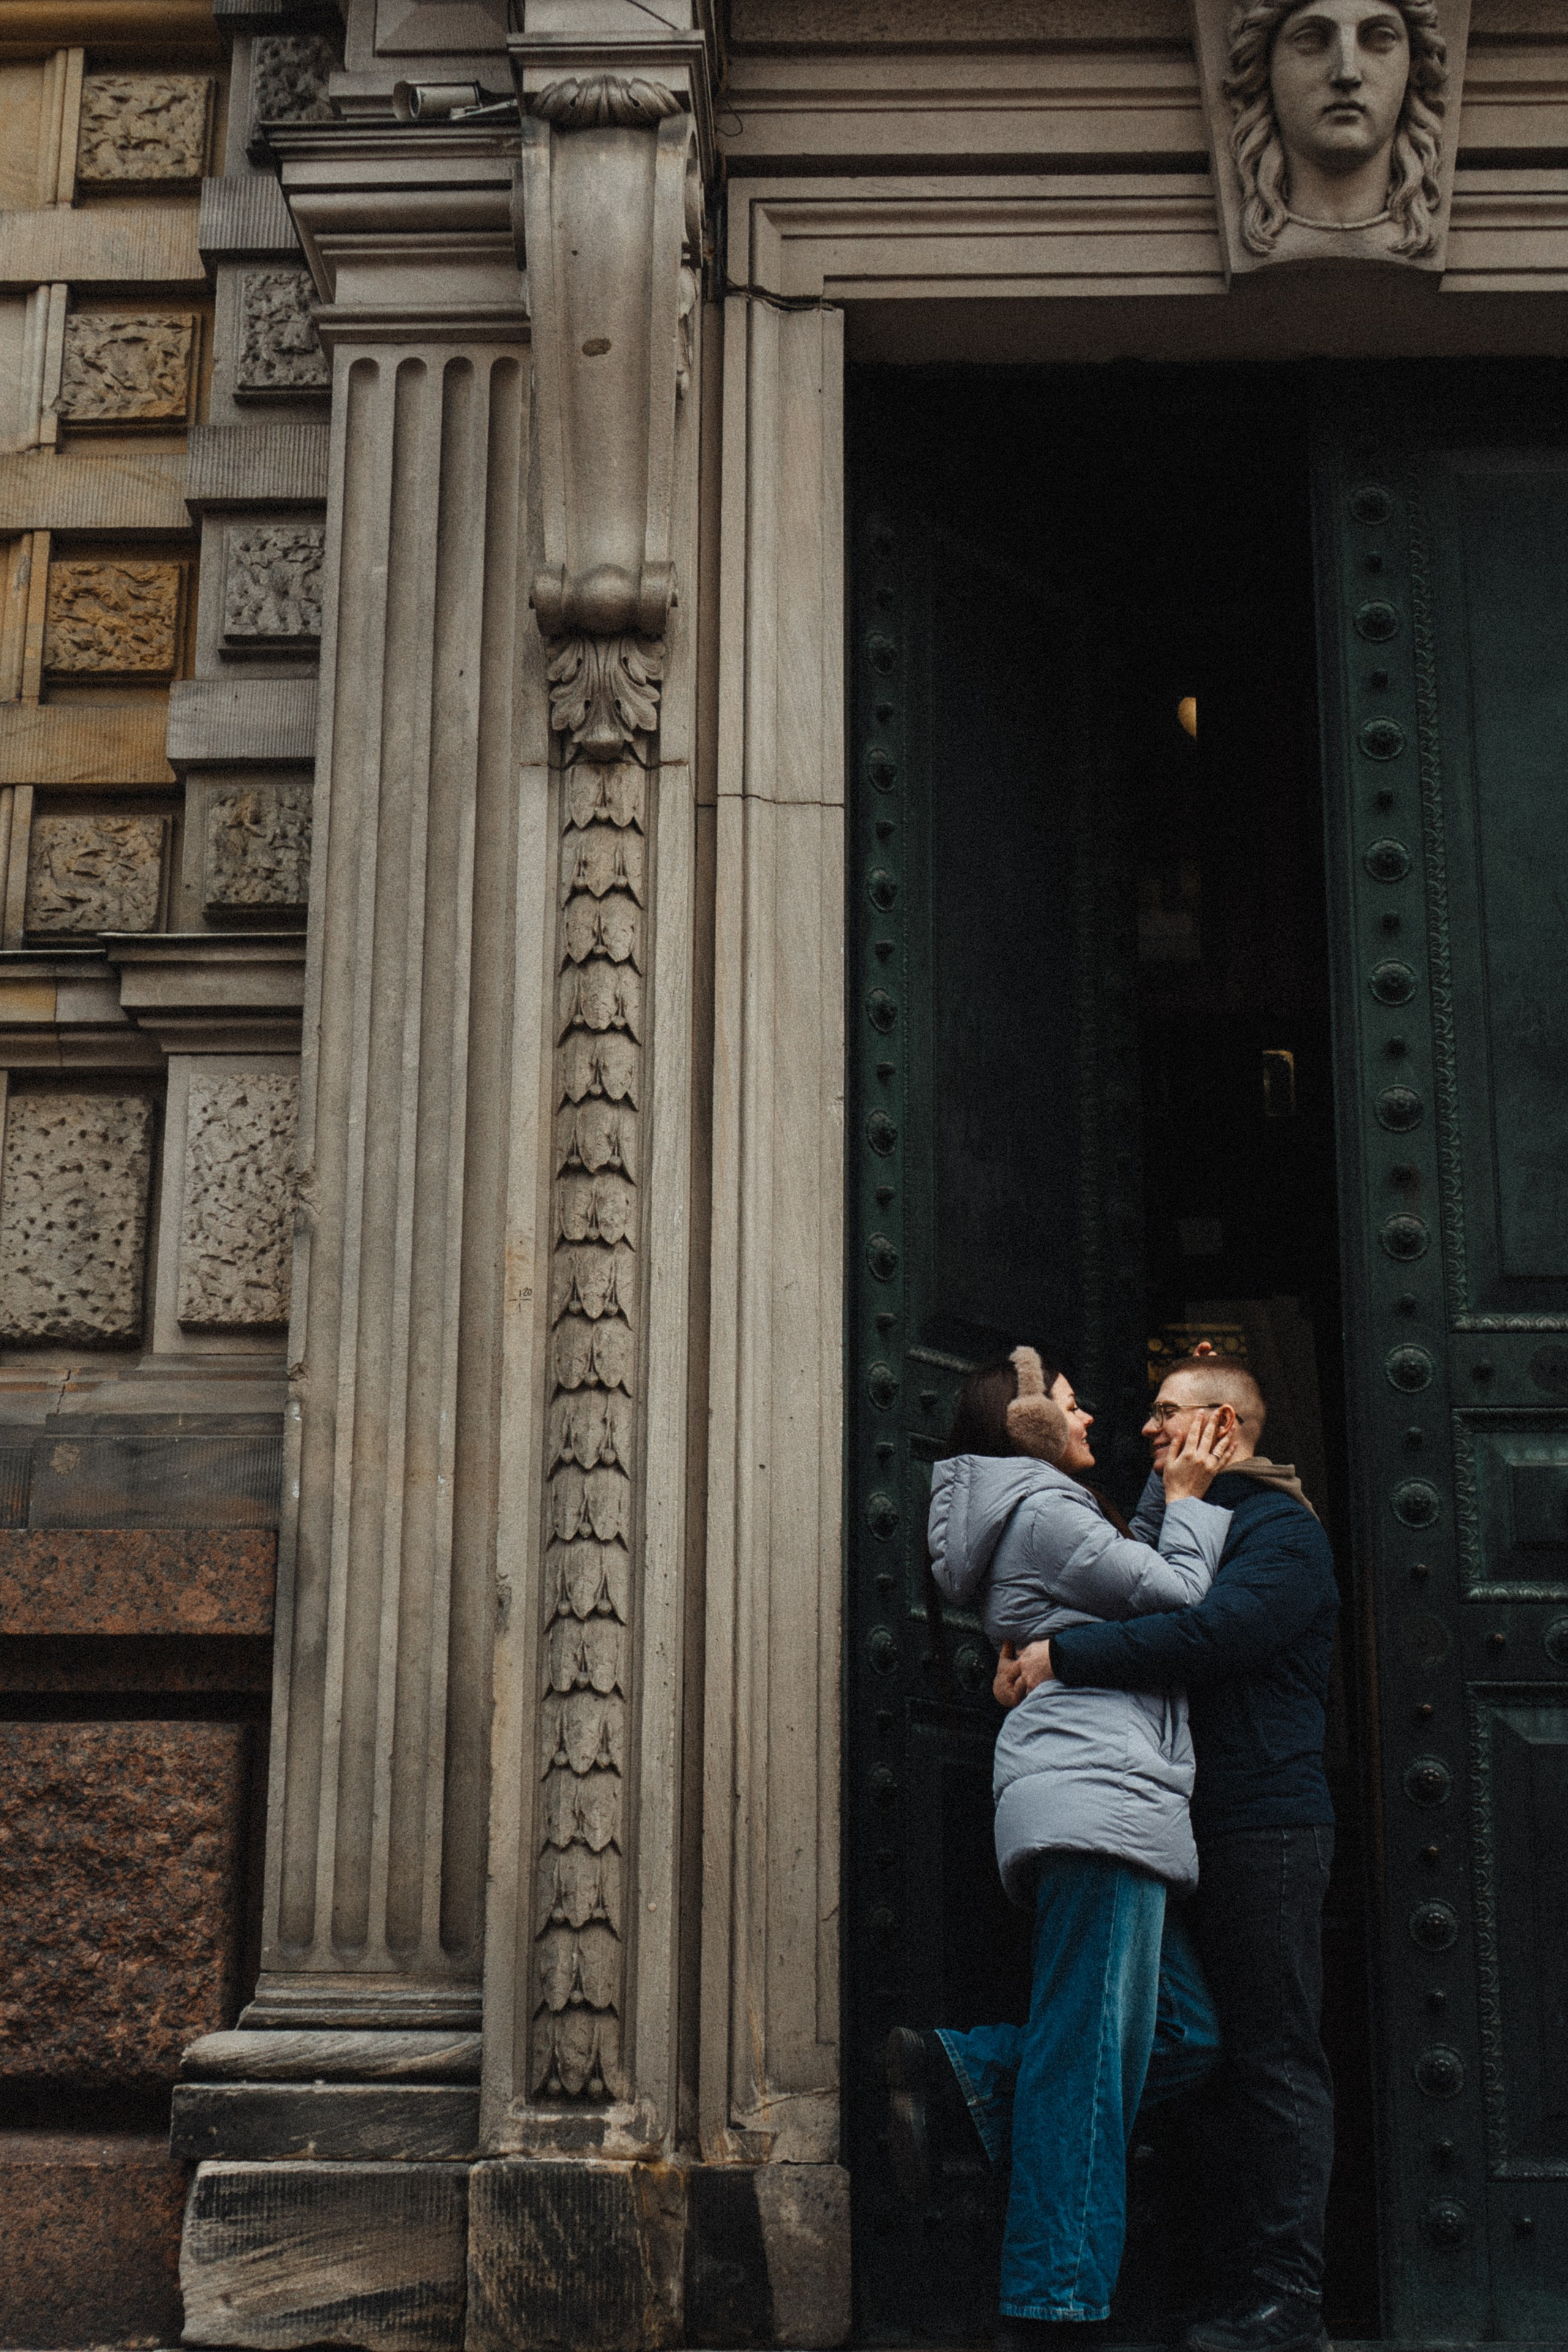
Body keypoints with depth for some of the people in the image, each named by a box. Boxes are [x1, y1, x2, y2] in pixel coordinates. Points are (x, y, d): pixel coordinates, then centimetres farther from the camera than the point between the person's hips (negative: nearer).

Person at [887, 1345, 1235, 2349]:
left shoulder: (1040, 1514, 26)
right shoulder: (1043, 1506, -5)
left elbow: (1139, 1587, 27)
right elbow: (1178, 1598, -6)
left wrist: (1173, 1495, 24)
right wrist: (1187, 1500, 9)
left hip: (1099, 1805, 10)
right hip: (1099, 1795, -10)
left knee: (1182, 2036, 7)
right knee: (1090, 2062, -10)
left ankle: (954, 2070, 2)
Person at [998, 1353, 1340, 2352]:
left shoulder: (1282, 1531, -6)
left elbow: (1210, 1635, -23)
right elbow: (1154, 1626, 20)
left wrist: (1063, 1656, -20)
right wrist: (1035, 1663, -1)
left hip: (1266, 1829, -9)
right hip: (1202, 1832, 9)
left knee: (1275, 2063, -7)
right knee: (1222, 2057, 10)